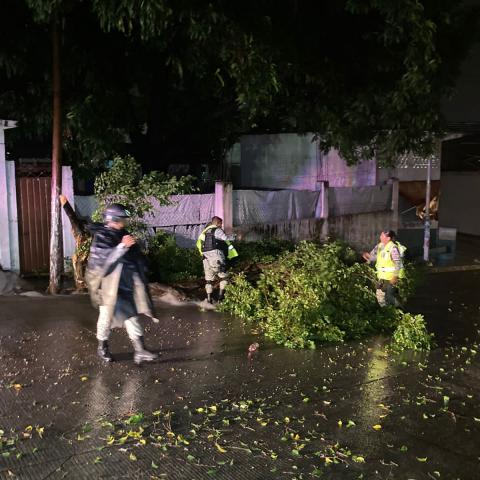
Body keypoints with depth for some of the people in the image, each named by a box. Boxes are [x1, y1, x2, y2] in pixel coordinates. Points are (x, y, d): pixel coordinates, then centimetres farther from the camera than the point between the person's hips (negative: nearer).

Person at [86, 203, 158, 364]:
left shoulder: (123, 235, 9)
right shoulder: (101, 237, -11)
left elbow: (134, 257, 19)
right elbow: (104, 259, -25)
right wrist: (122, 246, -32)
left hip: (126, 284, 6)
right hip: (109, 284, -6)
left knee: (131, 314, 3)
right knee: (107, 315, 6)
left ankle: (140, 351, 3)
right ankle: (102, 347, 27)